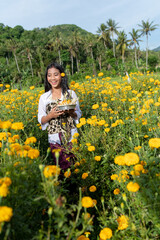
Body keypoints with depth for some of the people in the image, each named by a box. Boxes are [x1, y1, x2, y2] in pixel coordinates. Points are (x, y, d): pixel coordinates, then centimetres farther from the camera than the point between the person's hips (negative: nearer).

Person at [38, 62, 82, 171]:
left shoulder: (71, 93, 2)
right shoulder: (44, 97, 3)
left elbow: (78, 115, 6)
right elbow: (41, 120, 5)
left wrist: (70, 112, -16)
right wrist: (51, 115, -15)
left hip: (71, 136, 0)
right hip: (55, 139, 0)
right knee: (63, 166, 5)